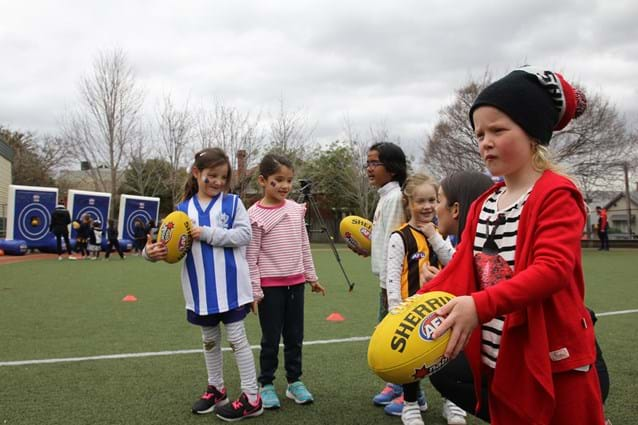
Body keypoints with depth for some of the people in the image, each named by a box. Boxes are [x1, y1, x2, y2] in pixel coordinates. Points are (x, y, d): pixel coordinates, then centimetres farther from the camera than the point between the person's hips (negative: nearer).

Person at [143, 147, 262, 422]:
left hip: (230, 286, -4)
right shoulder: (183, 208, 4)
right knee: (210, 339, 18)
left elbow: (243, 235, -12)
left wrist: (207, 233, -19)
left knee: (237, 338, 1)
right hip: (201, 288, 4)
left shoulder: (232, 202, -3)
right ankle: (216, 388, 35)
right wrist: (153, 251, -21)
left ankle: (251, 398, 9)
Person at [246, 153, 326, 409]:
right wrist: (254, 290, -12)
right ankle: (266, 385, 20)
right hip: (270, 286, -5)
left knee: (295, 336, 12)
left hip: (296, 283, 5)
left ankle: (294, 382, 26)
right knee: (271, 339, 5)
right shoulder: (255, 215, -11)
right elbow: (250, 256, -10)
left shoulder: (296, 209, 5)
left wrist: (312, 277, 15)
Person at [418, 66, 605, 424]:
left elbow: (552, 269, -26)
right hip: (500, 362, 7)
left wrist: (481, 305, -37)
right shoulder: (483, 205, 10)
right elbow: (461, 268, 6)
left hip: (555, 362, -7)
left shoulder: (557, 194, -13)